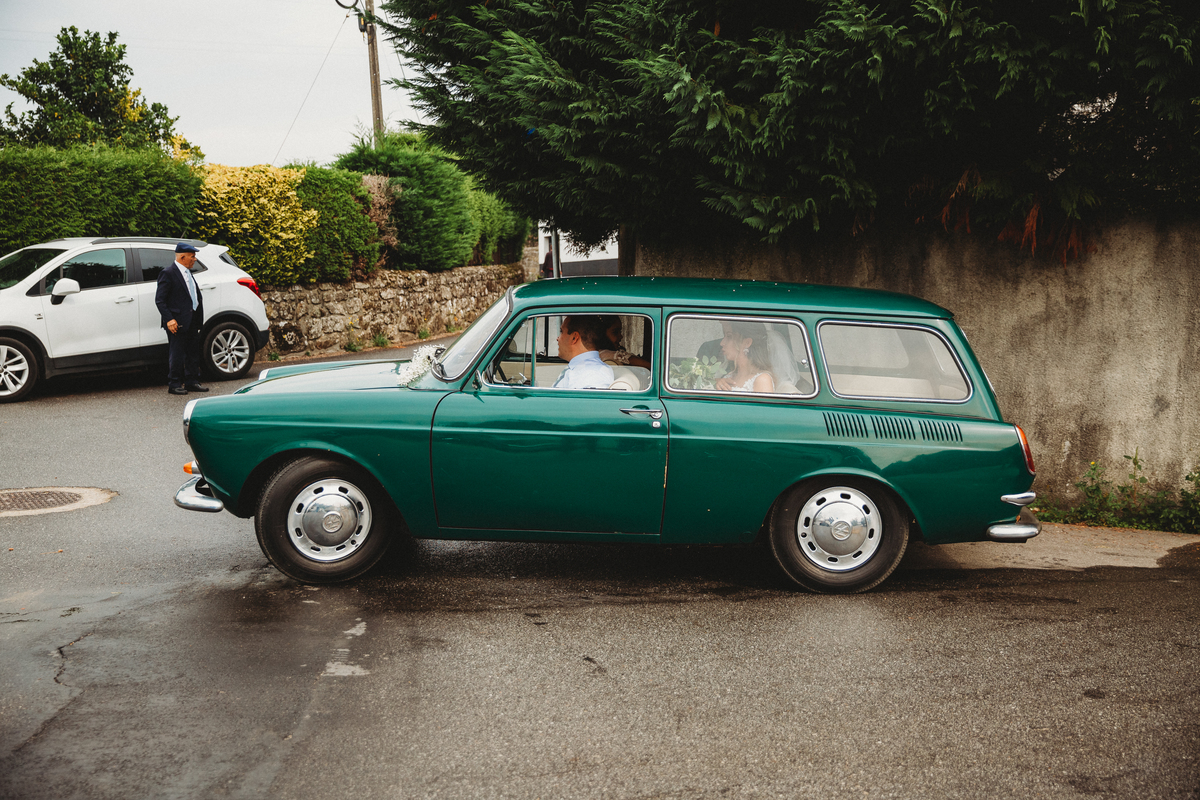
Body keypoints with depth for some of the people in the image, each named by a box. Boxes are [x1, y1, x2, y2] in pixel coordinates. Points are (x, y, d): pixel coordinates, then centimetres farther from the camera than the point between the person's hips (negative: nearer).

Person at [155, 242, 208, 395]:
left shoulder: (188, 273, 16)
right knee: (177, 355, -1)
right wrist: (169, 319, -19)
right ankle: (174, 384, 7)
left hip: (192, 321, 8)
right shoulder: (168, 274, -9)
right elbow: (159, 300, -12)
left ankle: (192, 382, 20)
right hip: (178, 322, -8)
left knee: (193, 353, 11)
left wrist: (198, 319, 13)